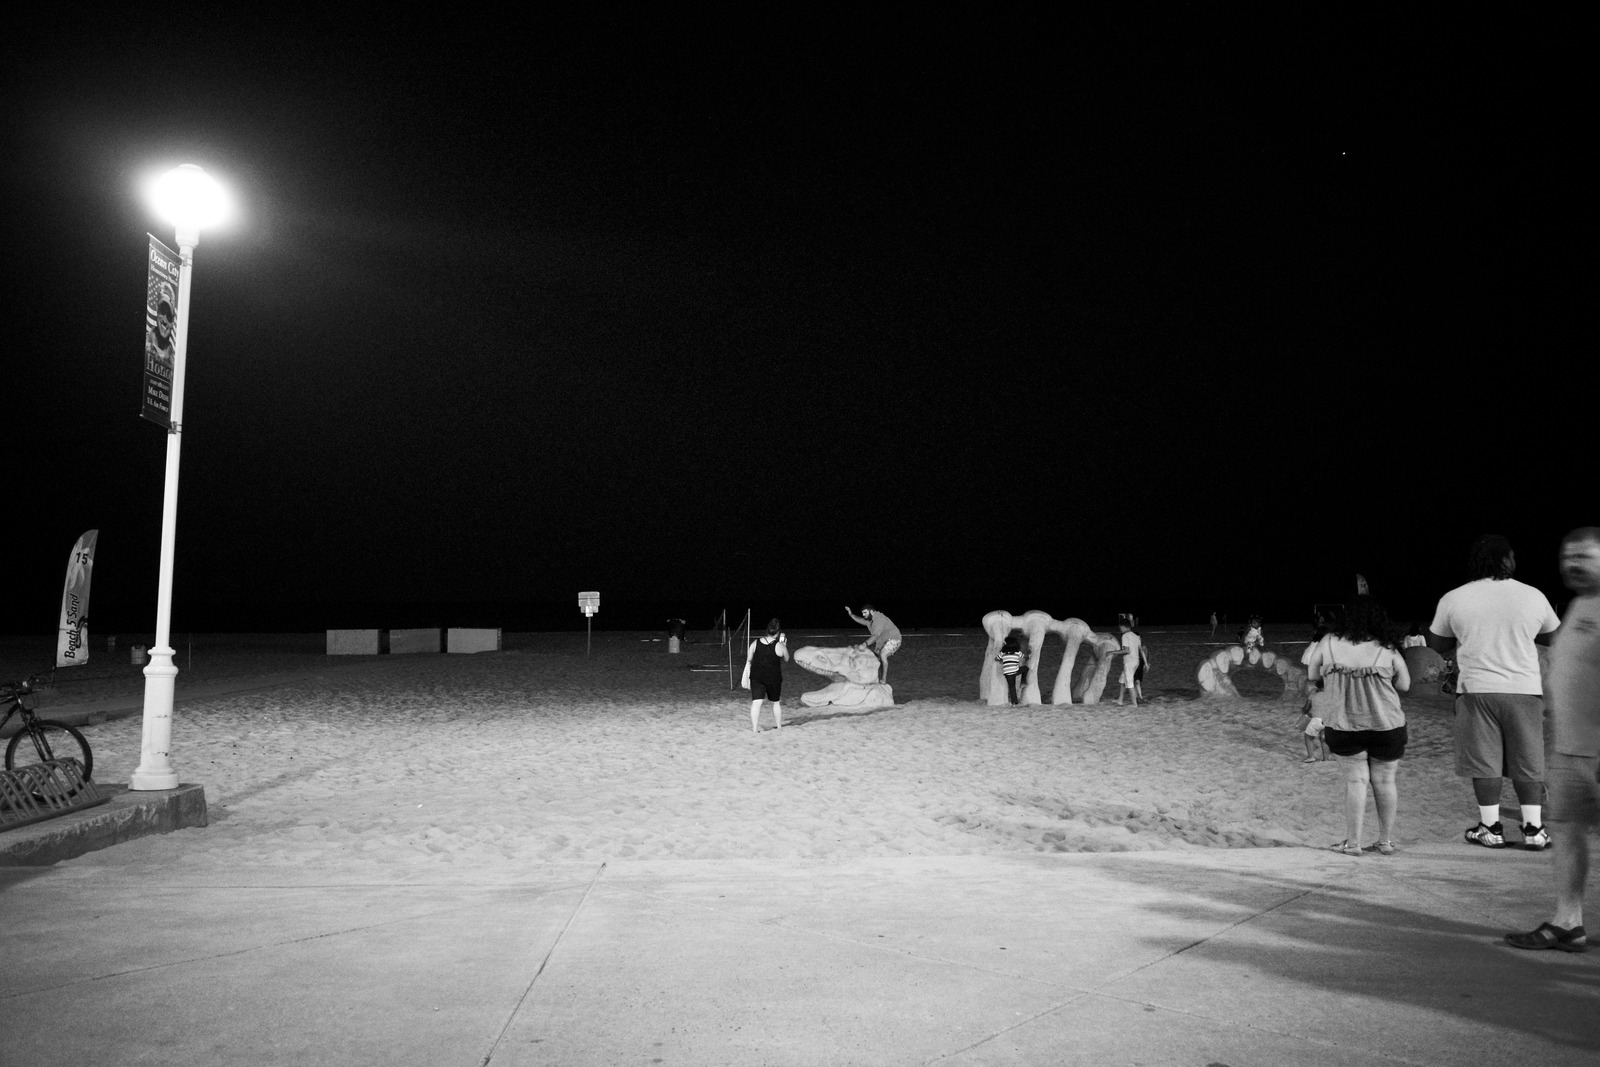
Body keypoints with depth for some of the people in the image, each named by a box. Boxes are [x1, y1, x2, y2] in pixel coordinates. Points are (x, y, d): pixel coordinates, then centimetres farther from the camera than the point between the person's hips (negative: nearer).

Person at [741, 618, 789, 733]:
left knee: (756, 702, -3)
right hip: (773, 678, -1)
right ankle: (779, 726, 30)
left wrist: (746, 677, 15)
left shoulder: (755, 643, -1)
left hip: (756, 677, 1)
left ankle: (754, 728, -11)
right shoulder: (780, 646, -10)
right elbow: (786, 658, 7)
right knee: (776, 702, 17)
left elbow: (748, 661, 6)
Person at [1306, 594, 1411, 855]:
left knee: (1356, 780, 7)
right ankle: (1386, 841, 20)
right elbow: (1404, 685, 5)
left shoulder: (1329, 642, -5)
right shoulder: (1387, 650, -6)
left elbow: (1312, 675, 5)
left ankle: (1352, 843, 6)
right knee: (1384, 781, 12)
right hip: (1387, 726, 0)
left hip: (1344, 726, 0)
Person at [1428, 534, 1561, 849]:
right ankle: (1534, 828, 13)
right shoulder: (1533, 596, 0)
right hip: (1524, 690, 2)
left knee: (1484, 761, 4)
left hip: (1477, 689, -1)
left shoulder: (1453, 599, -4)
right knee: (1528, 761, 11)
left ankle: (1491, 828, 8)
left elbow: (1437, 645, 7)